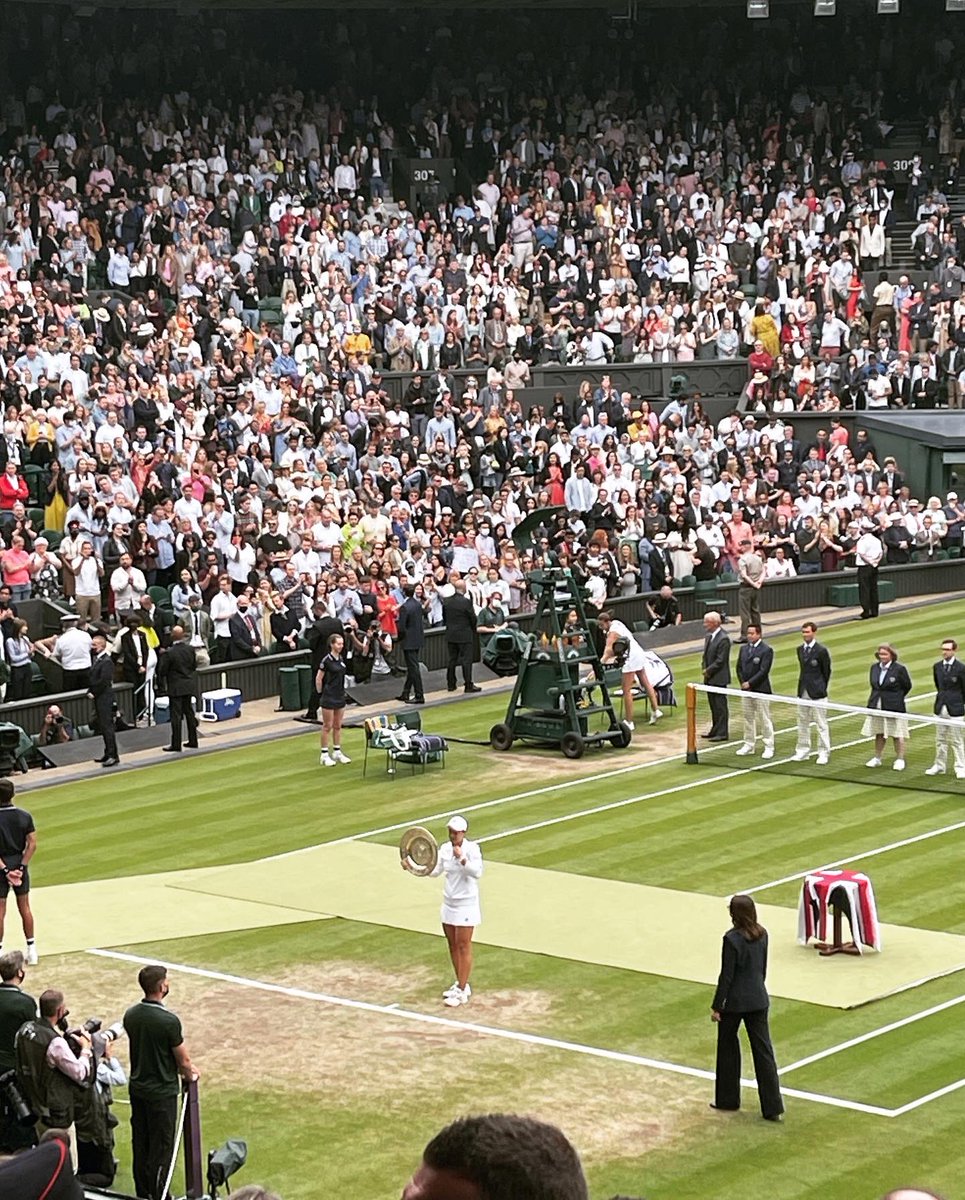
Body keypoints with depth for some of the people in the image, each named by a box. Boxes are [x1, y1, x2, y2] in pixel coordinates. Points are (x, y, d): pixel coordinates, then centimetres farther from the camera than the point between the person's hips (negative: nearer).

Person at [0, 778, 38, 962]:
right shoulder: (25, 816, -4)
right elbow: (32, 844, -7)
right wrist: (22, 867, -7)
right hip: (20, 864, 4)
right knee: (24, 907, 13)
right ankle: (31, 949, 16)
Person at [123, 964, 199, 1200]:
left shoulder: (130, 1015, -2)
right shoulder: (168, 1021, -23)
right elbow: (183, 1061, -14)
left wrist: (182, 1068, 16)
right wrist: (190, 1074, 10)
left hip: (137, 1088, 7)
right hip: (162, 1091, -7)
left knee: (140, 1143, 16)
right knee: (161, 1146, 5)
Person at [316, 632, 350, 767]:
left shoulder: (341, 659, 6)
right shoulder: (327, 660, -15)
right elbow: (318, 679, -10)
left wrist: (342, 690, 14)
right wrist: (320, 693, -5)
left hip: (340, 696, 7)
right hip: (329, 697, -7)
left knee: (338, 726, 13)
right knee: (327, 726, 0)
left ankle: (337, 752, 21)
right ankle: (324, 755, 7)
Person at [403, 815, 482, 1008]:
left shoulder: (471, 849, -14)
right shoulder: (445, 848, 3)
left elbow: (477, 872, -26)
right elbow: (434, 870, 3)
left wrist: (462, 859, -37)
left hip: (466, 905, -6)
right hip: (449, 903, 6)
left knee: (463, 946, -3)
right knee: (452, 945, 12)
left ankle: (461, 992, 1)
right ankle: (460, 984, 26)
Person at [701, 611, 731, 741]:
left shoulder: (723, 639, -17)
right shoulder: (709, 636, 11)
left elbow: (720, 661, -19)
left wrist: (708, 671, -13)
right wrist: (704, 667, 2)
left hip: (719, 678, -9)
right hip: (710, 677, 9)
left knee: (720, 705, -3)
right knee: (713, 705, 16)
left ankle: (722, 733, 2)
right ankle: (715, 730, 25)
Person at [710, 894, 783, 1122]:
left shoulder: (732, 939, -19)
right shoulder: (762, 935, 1)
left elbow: (726, 975, -16)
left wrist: (716, 1006, -9)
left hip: (735, 1001, -6)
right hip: (758, 1000, 6)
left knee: (728, 1048, 14)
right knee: (763, 1051, 5)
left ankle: (728, 1100, 25)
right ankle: (772, 1107, 3)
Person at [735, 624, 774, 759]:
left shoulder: (766, 650, -10)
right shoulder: (744, 649, 11)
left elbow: (764, 671, -15)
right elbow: (739, 667, 12)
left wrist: (749, 683, -16)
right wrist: (743, 683, -3)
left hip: (761, 690, -6)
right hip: (746, 689, 6)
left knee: (764, 720, -2)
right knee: (748, 718, 12)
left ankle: (769, 747, 5)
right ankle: (749, 745, 22)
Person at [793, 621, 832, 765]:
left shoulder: (821, 651, -9)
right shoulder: (800, 650, 9)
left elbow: (826, 672, -2)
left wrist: (821, 688, 3)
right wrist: (803, 686, 12)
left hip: (817, 693, -6)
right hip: (803, 692, 6)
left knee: (821, 724, -2)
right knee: (802, 723, 12)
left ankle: (823, 754, 3)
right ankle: (802, 751, 21)